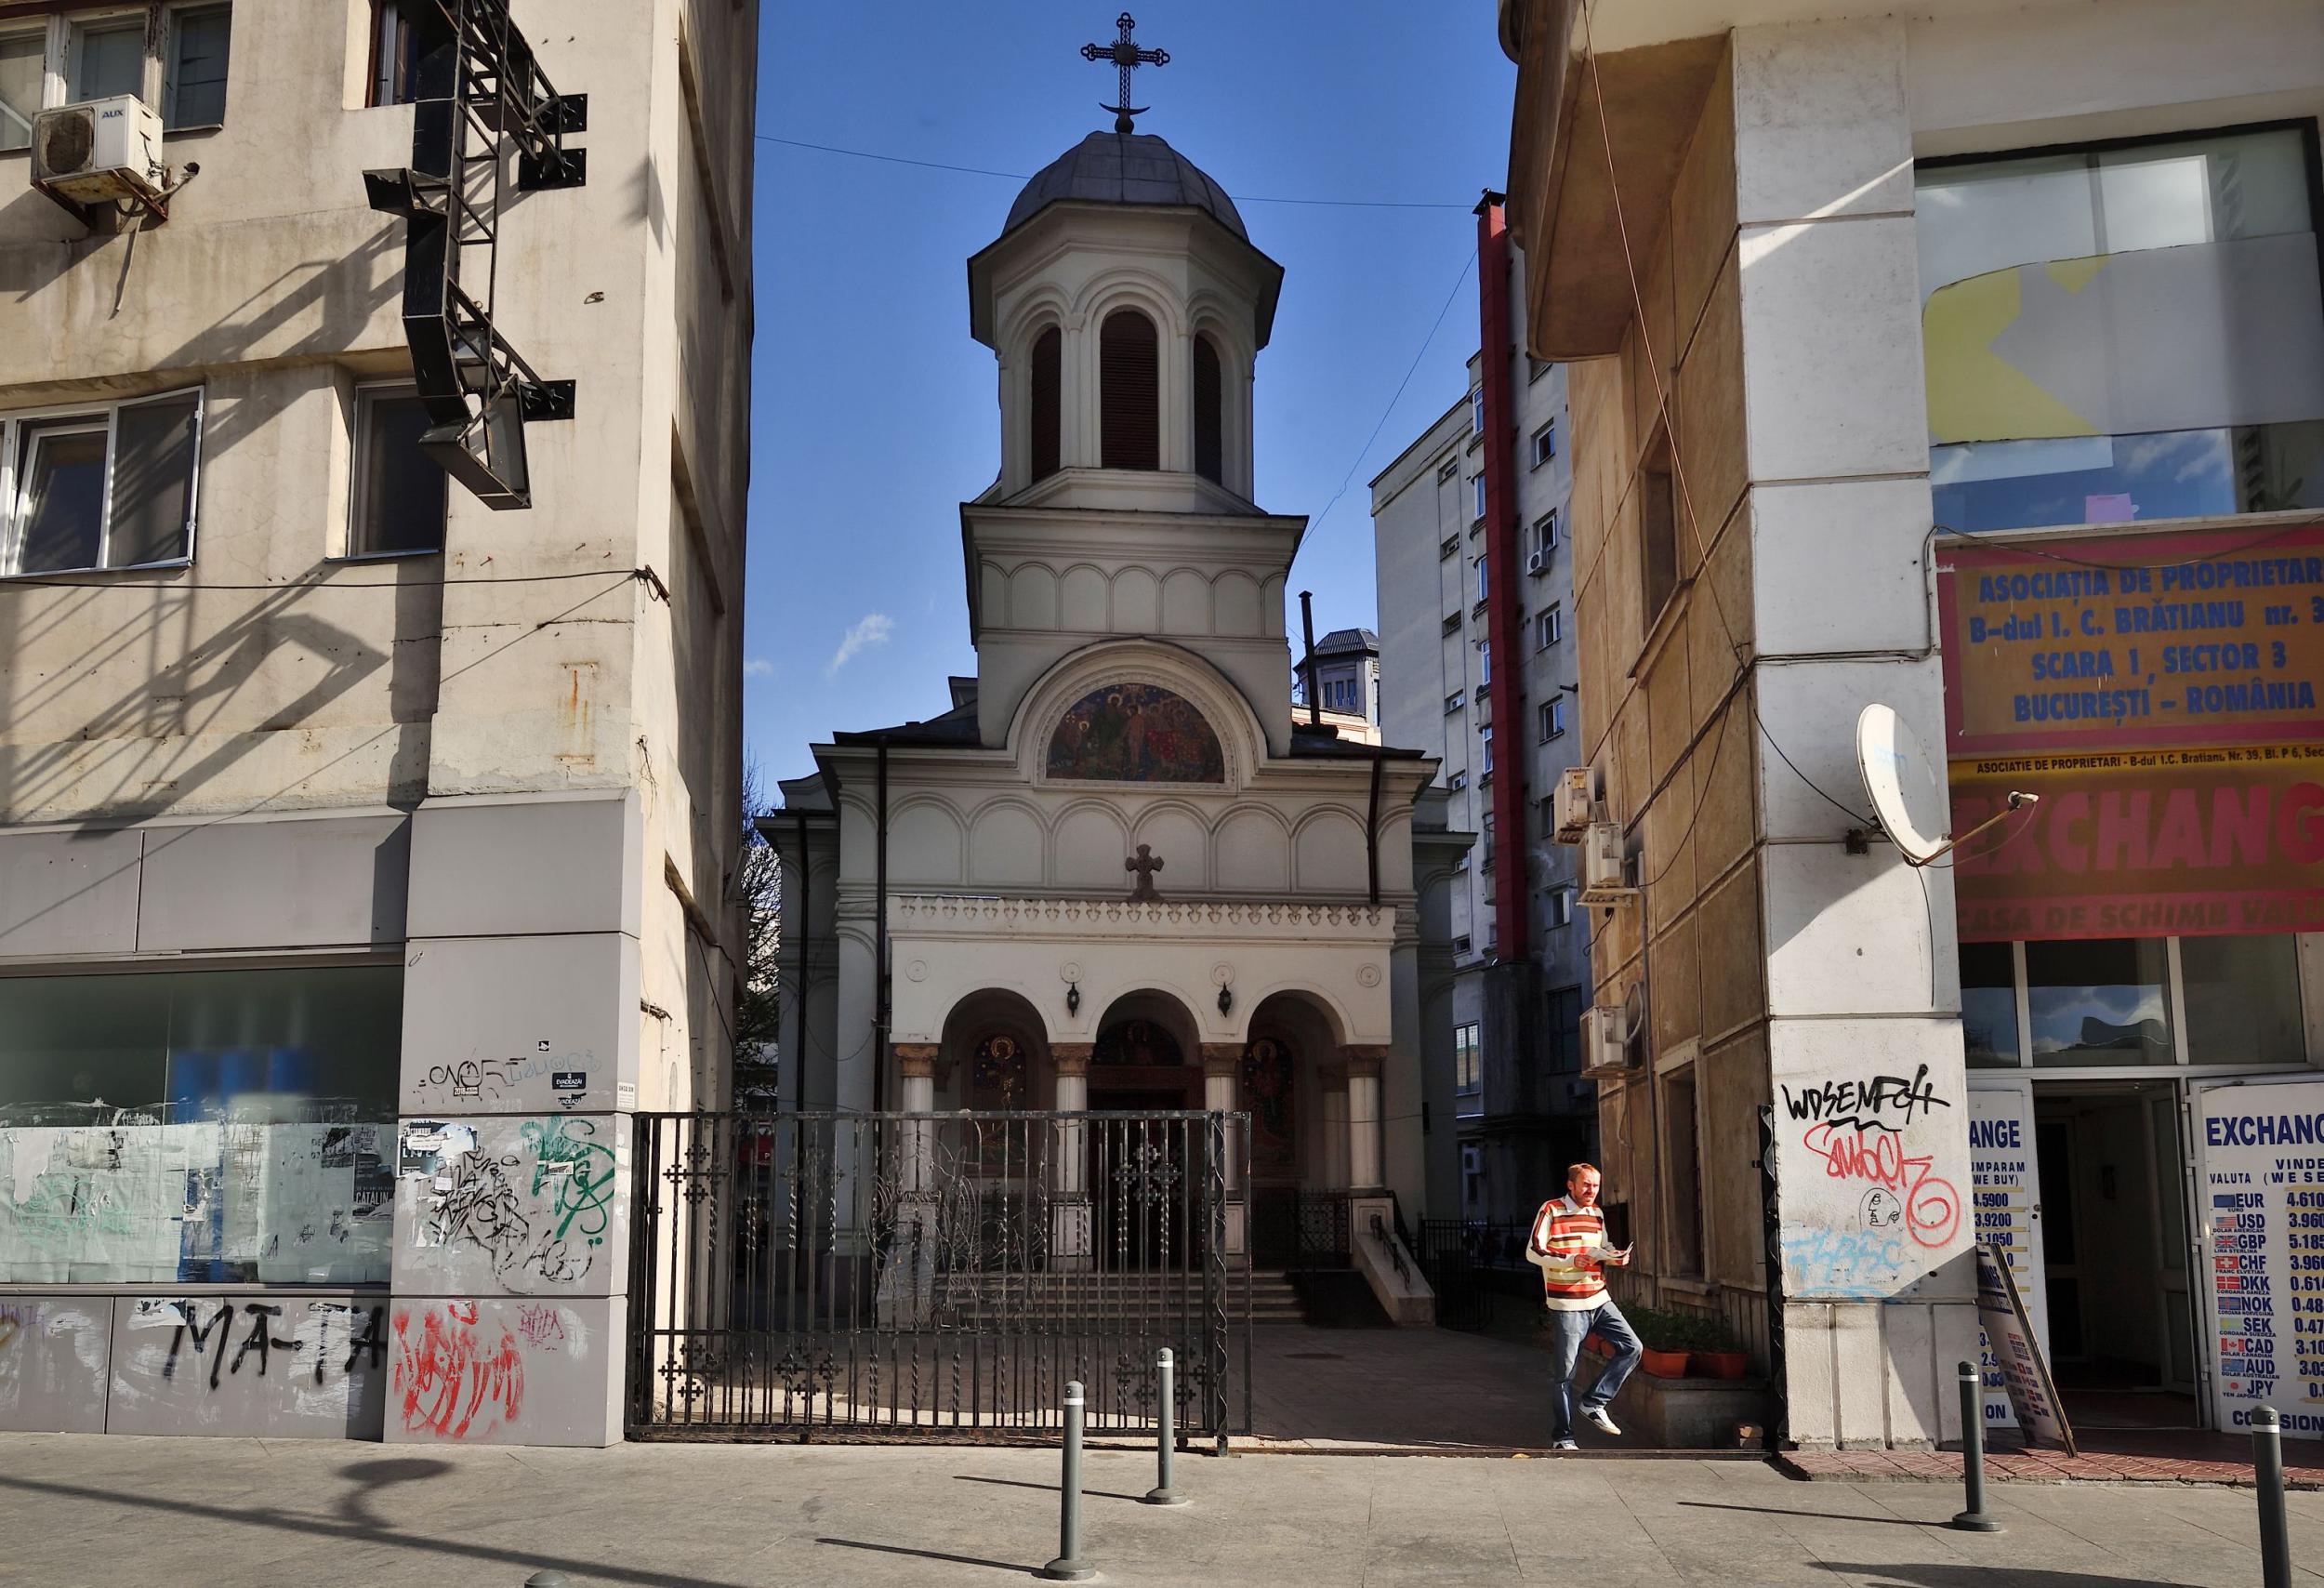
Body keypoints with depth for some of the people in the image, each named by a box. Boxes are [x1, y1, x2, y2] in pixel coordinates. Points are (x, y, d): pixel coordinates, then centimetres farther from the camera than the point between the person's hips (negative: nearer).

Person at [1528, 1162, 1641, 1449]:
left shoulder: (1597, 1214, 14)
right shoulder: (1551, 1210, -7)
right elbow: (1533, 1251, -11)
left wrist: (1615, 1256, 4)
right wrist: (1570, 1260, -23)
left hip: (1599, 1301, 6)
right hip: (1567, 1305, -6)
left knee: (1631, 1347, -5)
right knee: (1565, 1373, -1)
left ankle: (1594, 1403, 6)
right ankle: (1562, 1437, 11)